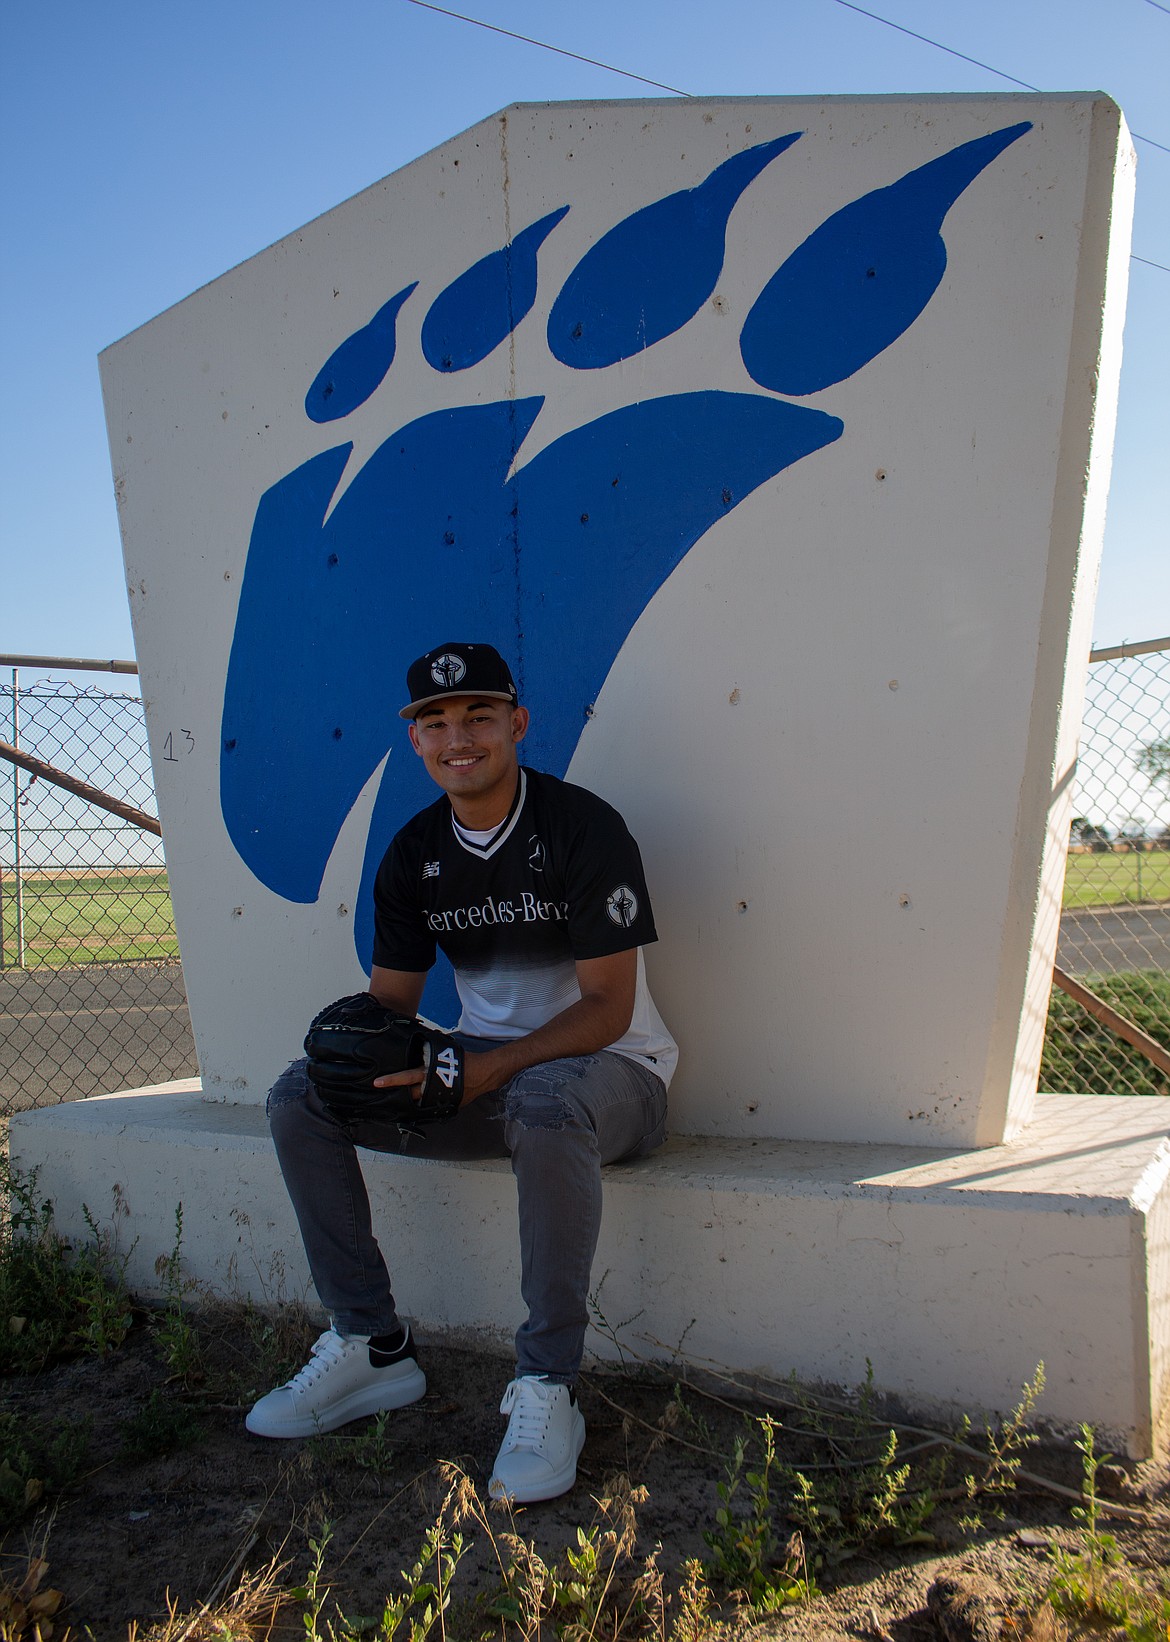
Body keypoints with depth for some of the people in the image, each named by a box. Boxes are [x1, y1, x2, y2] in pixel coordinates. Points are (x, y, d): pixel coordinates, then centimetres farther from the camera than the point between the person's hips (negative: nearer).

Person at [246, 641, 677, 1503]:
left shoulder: (582, 827, -15)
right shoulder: (414, 853, 4)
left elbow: (608, 1008, -18)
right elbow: (391, 999, 9)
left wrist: (489, 1070, -30)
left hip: (608, 1069, -6)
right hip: (482, 1074, 6)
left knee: (546, 1104, -41)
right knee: (300, 1098, -5)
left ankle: (548, 1387, -24)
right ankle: (371, 1346, 3)